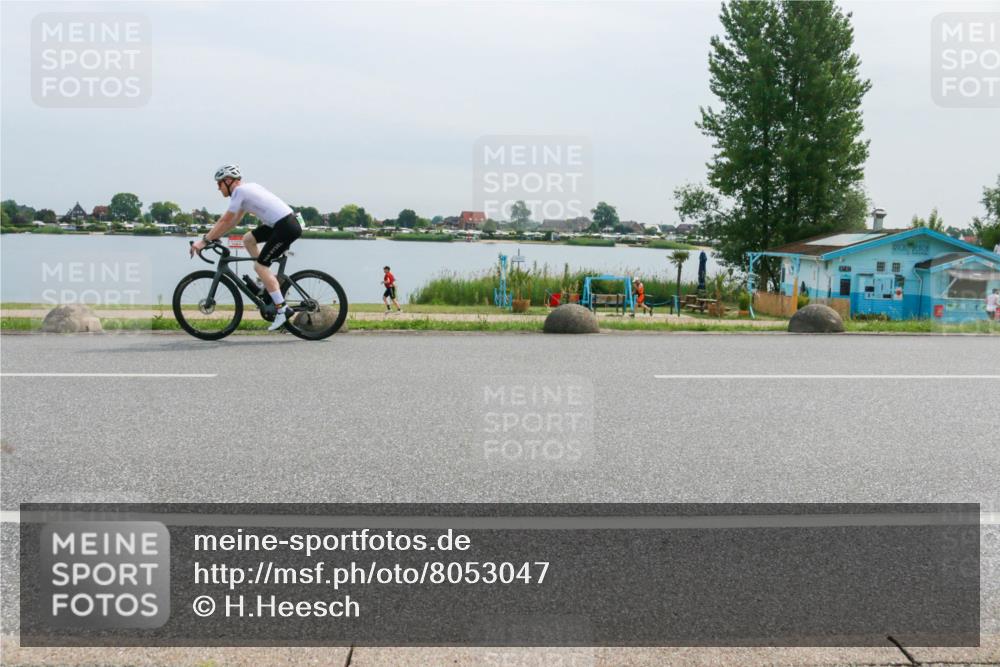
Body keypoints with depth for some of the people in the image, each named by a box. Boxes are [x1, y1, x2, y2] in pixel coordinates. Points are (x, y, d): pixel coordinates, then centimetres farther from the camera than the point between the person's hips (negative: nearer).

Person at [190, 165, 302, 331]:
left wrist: (205, 240, -3)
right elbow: (235, 219, 24)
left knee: (260, 265, -6)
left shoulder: (239, 191, -7)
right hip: (284, 222, 9)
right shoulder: (248, 188, 20)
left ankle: (282, 309, -9)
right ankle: (269, 281, 19)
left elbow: (225, 220, -8)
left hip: (287, 228, -9)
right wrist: (215, 236, 22)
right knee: (248, 239, 19)